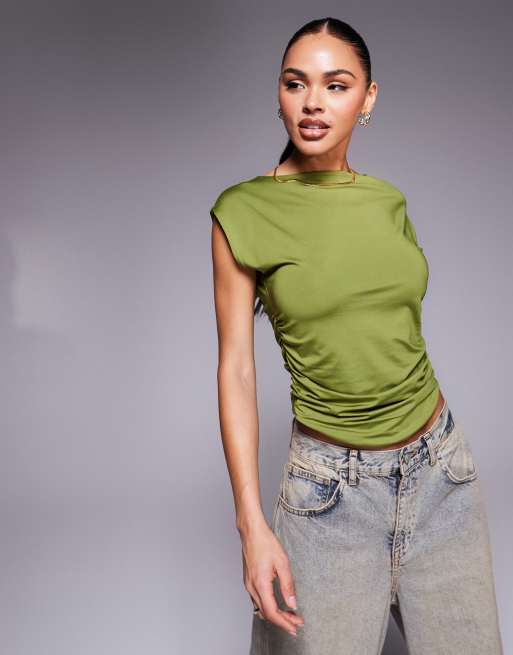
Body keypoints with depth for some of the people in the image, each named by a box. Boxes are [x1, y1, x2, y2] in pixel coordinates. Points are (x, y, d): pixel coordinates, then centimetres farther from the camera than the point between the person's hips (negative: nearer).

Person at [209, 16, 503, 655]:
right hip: (332, 482, -4)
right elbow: (236, 369, -9)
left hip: (441, 465, 4)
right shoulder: (242, 212, -9)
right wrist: (252, 525, -14)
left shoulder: (388, 201, 3)